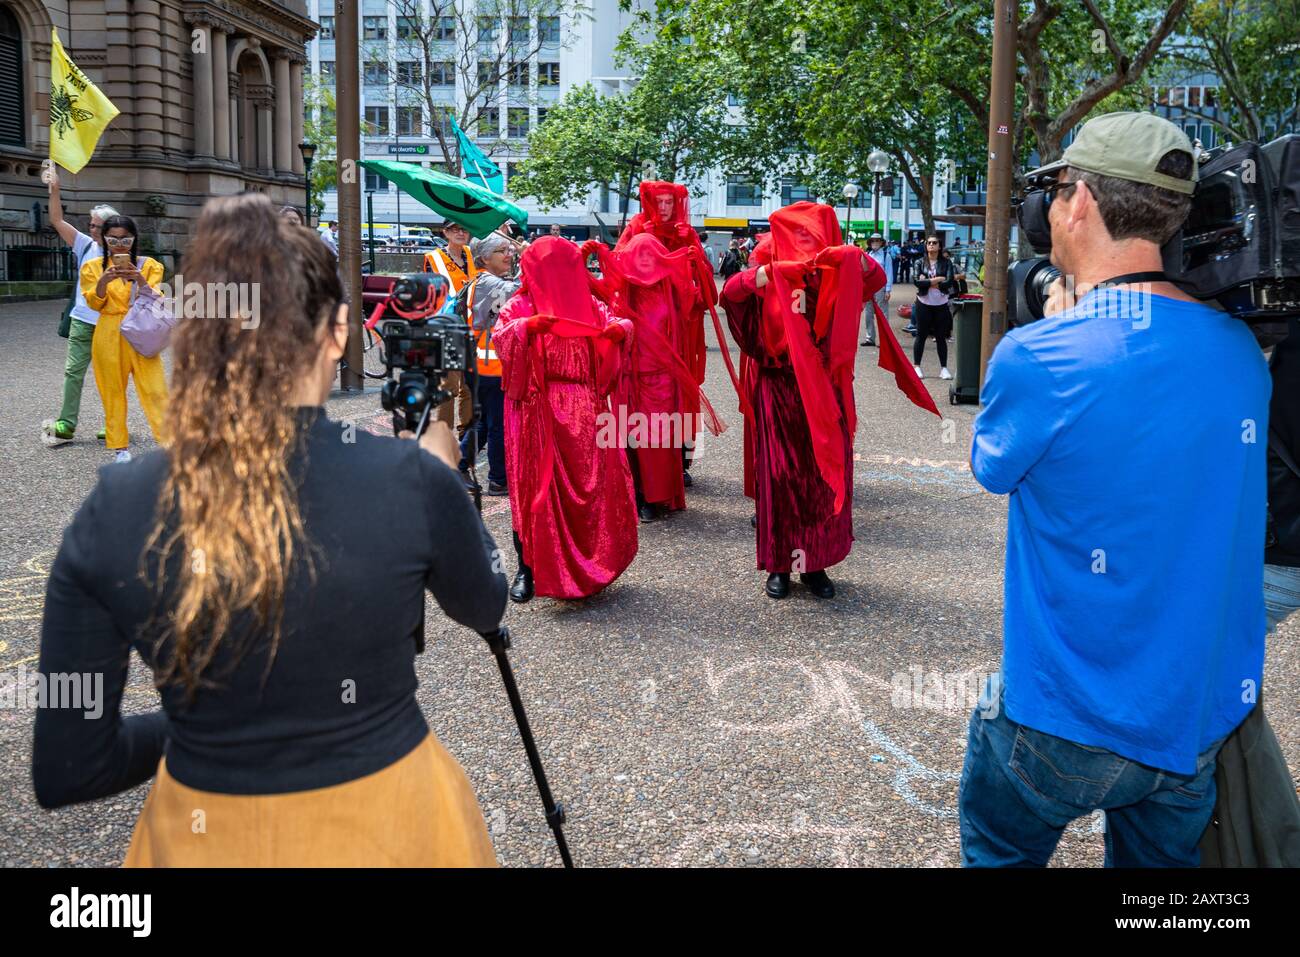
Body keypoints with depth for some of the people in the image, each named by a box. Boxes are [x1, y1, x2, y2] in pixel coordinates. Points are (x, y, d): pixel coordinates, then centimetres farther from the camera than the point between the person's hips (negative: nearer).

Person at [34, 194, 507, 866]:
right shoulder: (411, 480, -19)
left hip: (203, 838, 1)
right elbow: (484, 609, 3)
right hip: (384, 825, -1)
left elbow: (65, 773, -7)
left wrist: (201, 722, 9)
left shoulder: (110, 512, -14)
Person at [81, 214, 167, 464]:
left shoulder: (148, 265, 4)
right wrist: (104, 280, -21)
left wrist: (139, 280, -23)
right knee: (113, 392, 4)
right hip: (108, 337, 1)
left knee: (155, 390, -8)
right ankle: (119, 447, 12)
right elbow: (95, 303, -2)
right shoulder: (93, 267, 5)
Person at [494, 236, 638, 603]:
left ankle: (588, 563, 17)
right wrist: (528, 326, -31)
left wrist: (620, 328, -15)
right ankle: (527, 568, 7)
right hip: (538, 411, -4)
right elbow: (501, 339, -13)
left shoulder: (589, 305, 15)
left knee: (595, 484, 2)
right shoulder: (520, 307, 1)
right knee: (535, 485, -2)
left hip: (585, 411, 4)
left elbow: (616, 323, 8)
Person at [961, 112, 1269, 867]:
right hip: (1203, 716, 5)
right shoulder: (1241, 352, -5)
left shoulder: (1037, 358, -23)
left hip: (1067, 717, -5)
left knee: (997, 852, 21)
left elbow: (994, 467, -3)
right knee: (1159, 859, 25)